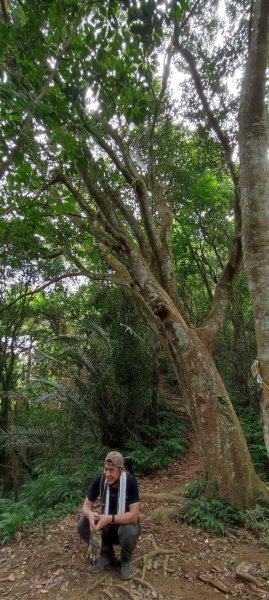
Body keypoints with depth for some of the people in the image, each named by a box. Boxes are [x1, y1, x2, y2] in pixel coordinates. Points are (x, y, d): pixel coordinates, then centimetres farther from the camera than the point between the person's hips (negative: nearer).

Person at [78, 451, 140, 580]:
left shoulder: (130, 481, -29)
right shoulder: (99, 480, -18)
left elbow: (134, 515, -32)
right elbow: (86, 506, -13)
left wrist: (110, 519, -43)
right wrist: (90, 514, -37)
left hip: (125, 522, -3)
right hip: (106, 523, 4)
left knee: (130, 531, -36)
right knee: (83, 524, -20)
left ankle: (126, 560, 0)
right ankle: (106, 554, 5)